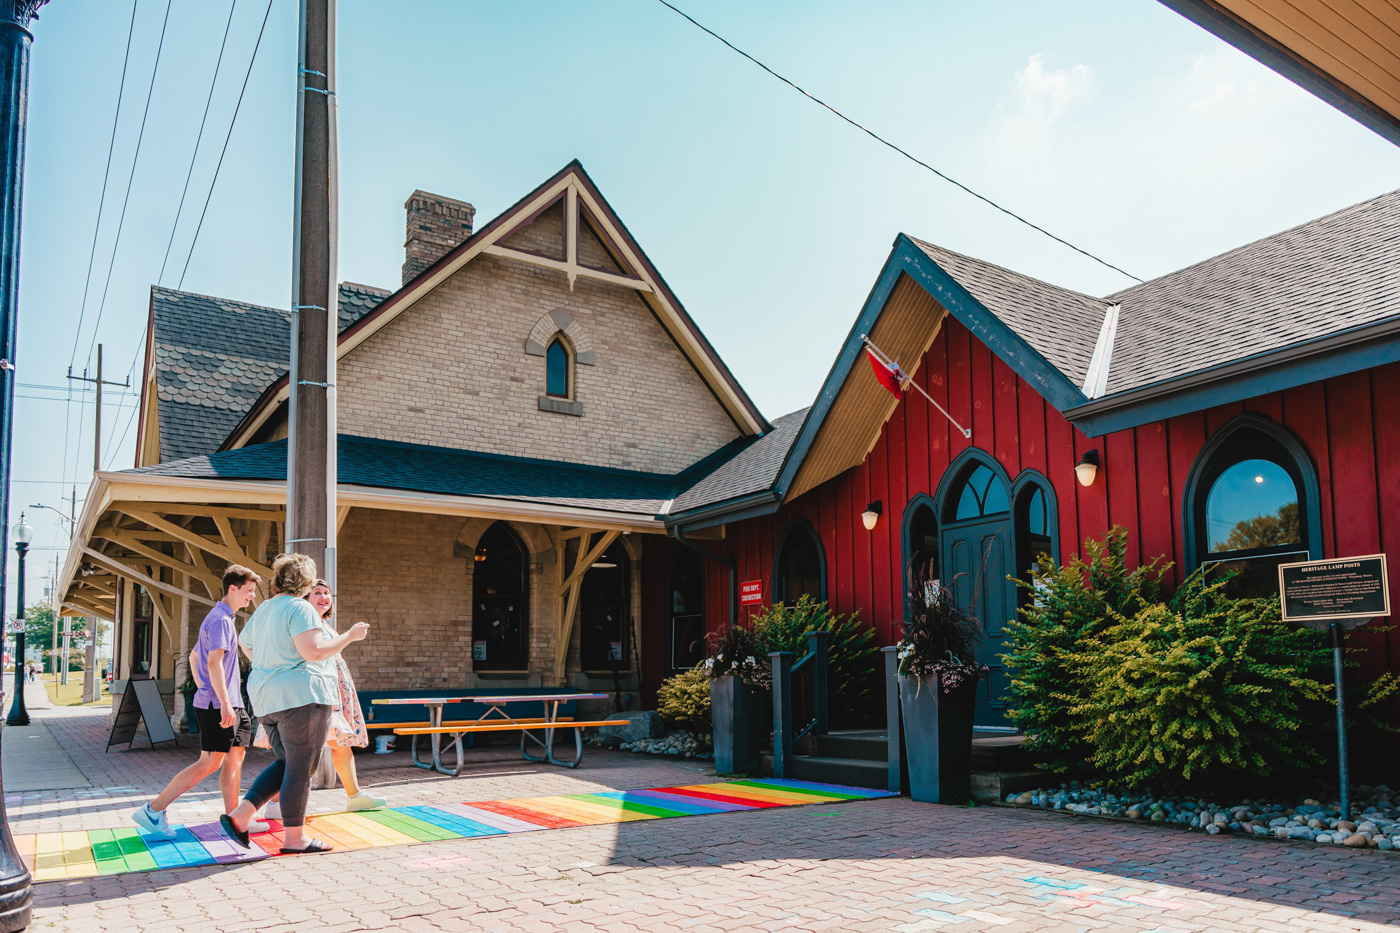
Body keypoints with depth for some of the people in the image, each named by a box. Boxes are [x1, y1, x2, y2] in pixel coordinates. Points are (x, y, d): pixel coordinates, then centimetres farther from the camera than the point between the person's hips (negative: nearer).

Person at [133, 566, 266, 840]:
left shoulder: (221, 618, 19)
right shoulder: (220, 619, -13)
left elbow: (194, 656, 27)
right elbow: (214, 663, -21)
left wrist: (203, 691, 25)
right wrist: (225, 703, -24)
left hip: (225, 704, 10)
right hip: (218, 704, -10)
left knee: (235, 757, 9)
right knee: (209, 763, -7)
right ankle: (154, 810, -2)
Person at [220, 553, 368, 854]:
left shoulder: (263, 610, 16)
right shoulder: (300, 608, -12)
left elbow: (244, 640, 32)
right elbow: (314, 651, -21)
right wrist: (350, 635, -11)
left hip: (266, 699, 9)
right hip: (301, 697, -9)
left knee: (286, 764, 18)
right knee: (300, 769, -1)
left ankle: (239, 815, 7)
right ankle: (294, 837, 5)